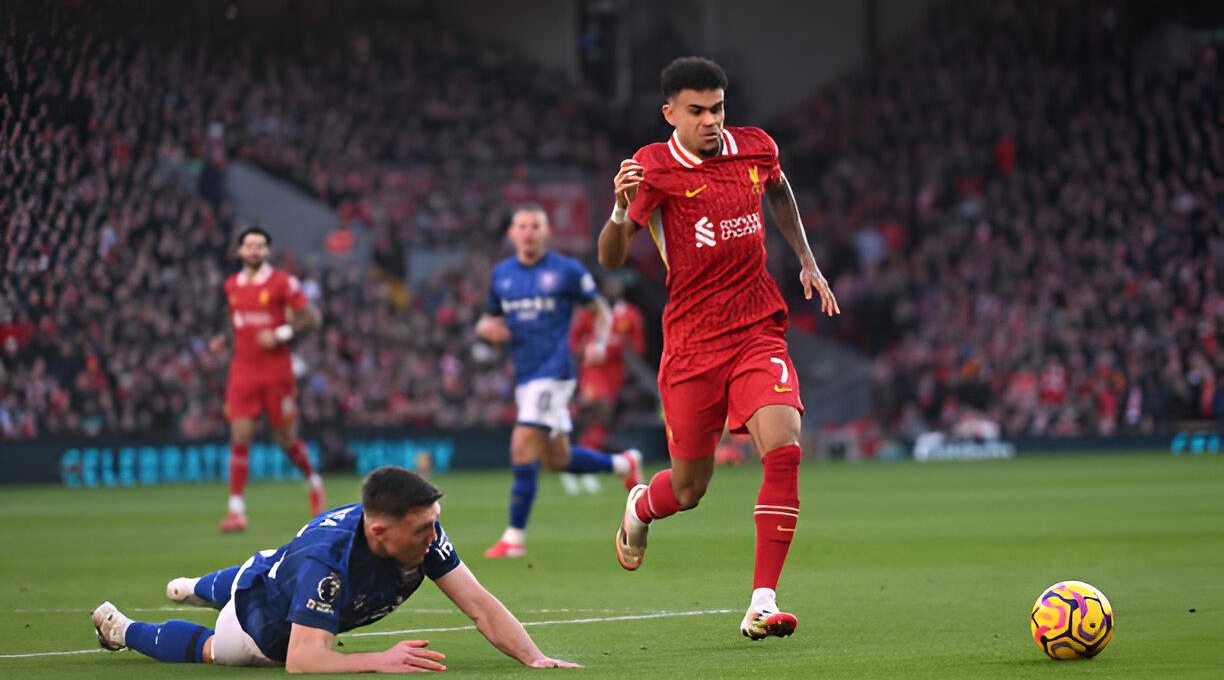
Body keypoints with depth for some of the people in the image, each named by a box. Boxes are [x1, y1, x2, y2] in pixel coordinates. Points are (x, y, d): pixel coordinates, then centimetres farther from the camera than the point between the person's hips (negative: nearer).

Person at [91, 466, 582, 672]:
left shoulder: (423, 531, -33)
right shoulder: (326, 558, -49)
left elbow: (480, 605, -32)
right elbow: (301, 660, -53)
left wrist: (535, 658, -46)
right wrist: (379, 660, -64)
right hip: (264, 630, -7)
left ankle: (195, 589, 71)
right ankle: (121, 629, 49)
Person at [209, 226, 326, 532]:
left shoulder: (283, 283, -5)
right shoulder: (232, 285, 10)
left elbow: (312, 317, -7)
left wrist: (282, 334, -18)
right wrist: (224, 340, 8)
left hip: (276, 371, -3)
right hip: (242, 371, 3)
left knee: (286, 439, 5)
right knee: (239, 438, -7)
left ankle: (313, 481, 35)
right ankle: (236, 509, -6)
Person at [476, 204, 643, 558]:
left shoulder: (567, 271, -3)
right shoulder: (501, 274, 11)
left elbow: (601, 310, 5)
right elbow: (487, 321, 19)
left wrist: (598, 342, -13)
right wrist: (486, 328, -5)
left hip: (554, 372, -7)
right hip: (525, 377, 7)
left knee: (522, 448, -16)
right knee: (557, 459, 13)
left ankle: (514, 537, -12)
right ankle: (624, 463, 37)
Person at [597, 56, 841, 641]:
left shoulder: (755, 148, 3)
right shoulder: (653, 168, -10)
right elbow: (610, 259, -18)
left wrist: (806, 260, 21)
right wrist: (621, 209, -38)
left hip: (757, 334, 2)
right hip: (691, 345, -2)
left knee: (784, 448, -21)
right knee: (690, 487, 6)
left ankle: (762, 605, -17)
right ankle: (640, 508, 46)